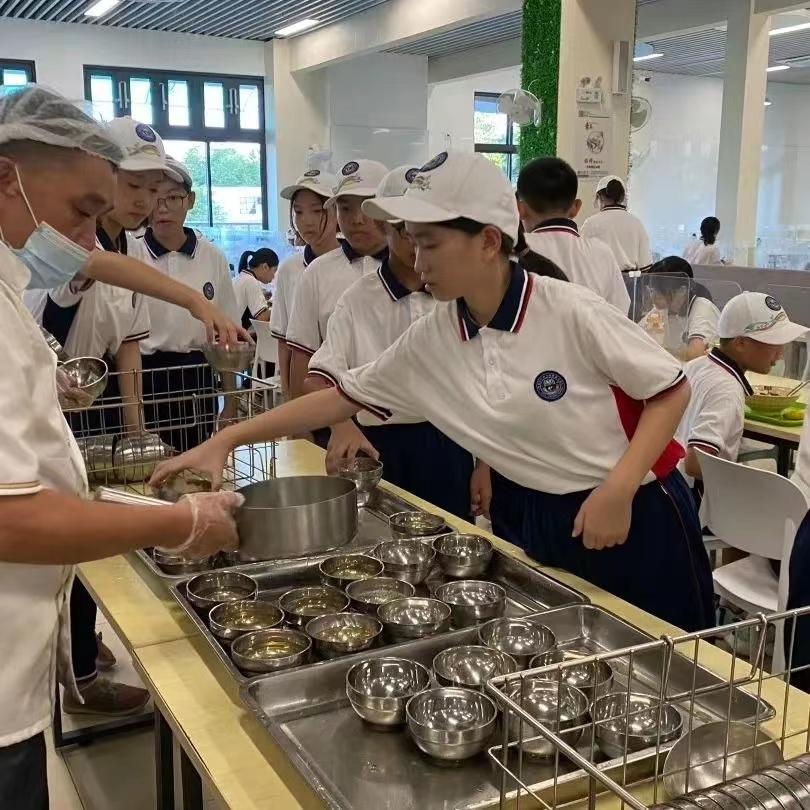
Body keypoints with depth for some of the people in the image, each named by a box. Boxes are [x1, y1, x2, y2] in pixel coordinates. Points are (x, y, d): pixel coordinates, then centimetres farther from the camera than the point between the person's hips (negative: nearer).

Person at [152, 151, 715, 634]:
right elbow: (344, 397, 1)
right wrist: (227, 440, -2)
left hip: (633, 520, -4)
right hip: (531, 524, 5)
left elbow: (673, 390, -13)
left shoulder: (570, 313, -22)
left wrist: (618, 489, -23)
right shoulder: (432, 339, -6)